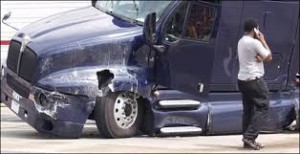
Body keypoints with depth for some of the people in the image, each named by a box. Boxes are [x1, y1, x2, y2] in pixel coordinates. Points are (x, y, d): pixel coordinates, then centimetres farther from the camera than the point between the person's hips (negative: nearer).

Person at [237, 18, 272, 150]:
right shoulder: (255, 43, -15)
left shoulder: (241, 42, 13)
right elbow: (269, 57, -5)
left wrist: (259, 57, -5)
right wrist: (263, 40, 1)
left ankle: (248, 140, 10)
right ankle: (250, 136, -12)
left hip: (242, 79, 9)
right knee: (263, 107, -2)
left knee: (248, 109, 11)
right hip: (254, 80, -9)